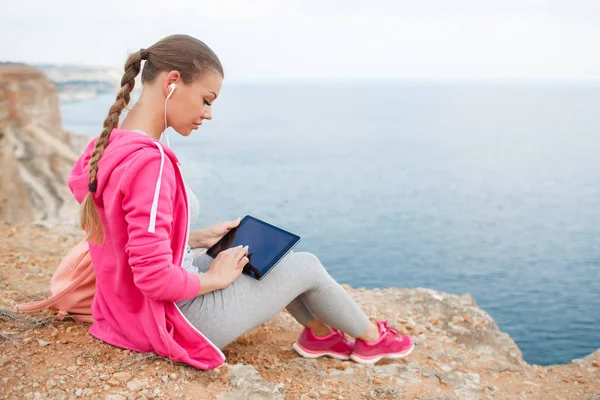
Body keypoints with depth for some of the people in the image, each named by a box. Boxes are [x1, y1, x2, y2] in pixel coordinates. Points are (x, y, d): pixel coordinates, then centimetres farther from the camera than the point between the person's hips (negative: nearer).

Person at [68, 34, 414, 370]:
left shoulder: (110, 147, 0)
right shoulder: (148, 162, -30)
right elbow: (155, 277, -31)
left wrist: (201, 238, 7)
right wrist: (215, 278, -14)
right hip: (174, 320, -9)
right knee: (306, 265, 6)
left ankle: (320, 332, 34)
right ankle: (372, 337, 32)